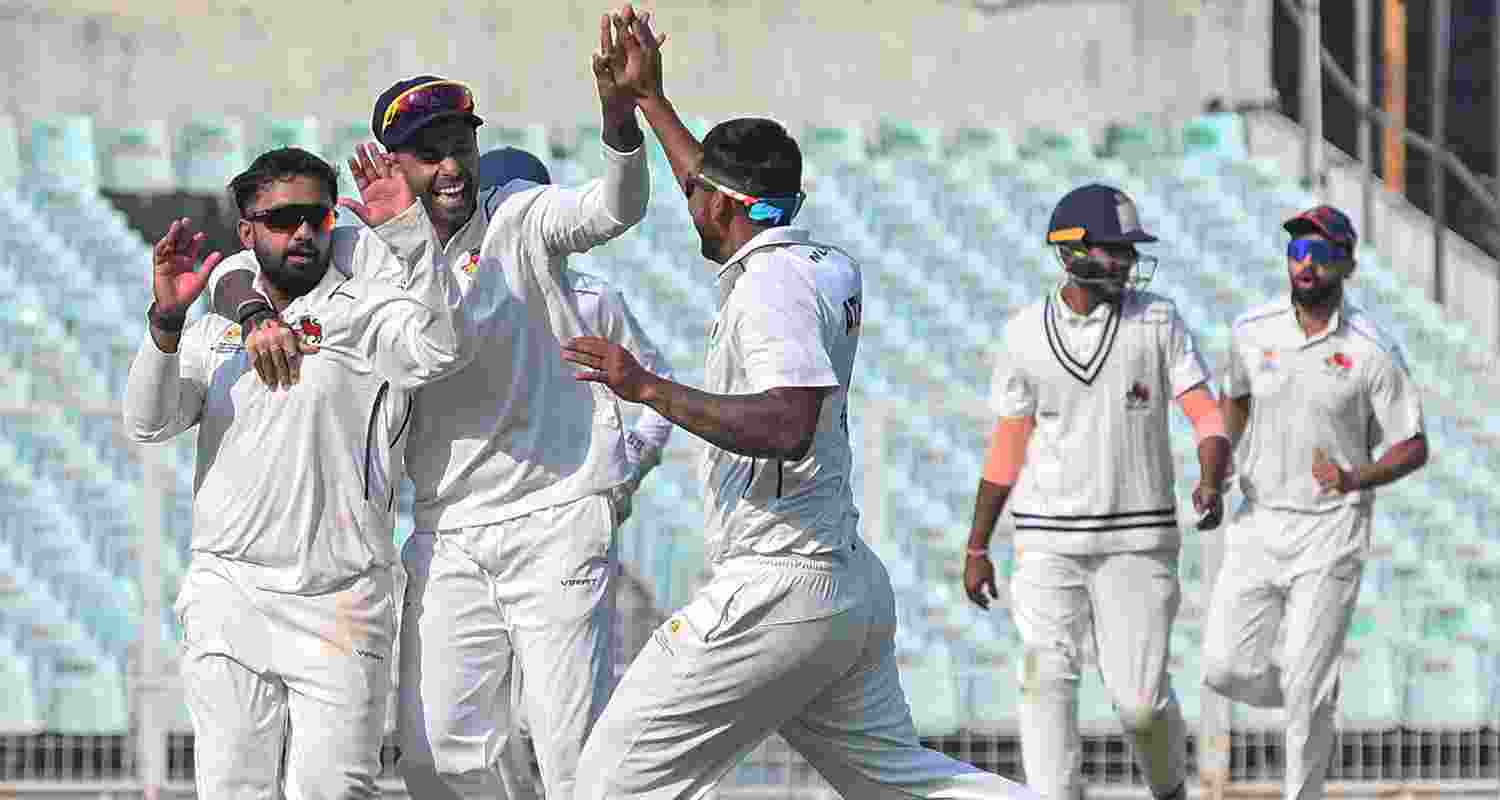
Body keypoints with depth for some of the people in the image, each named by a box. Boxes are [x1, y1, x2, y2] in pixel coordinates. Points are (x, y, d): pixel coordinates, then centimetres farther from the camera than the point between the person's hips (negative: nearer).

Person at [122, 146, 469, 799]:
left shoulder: (366, 317, 7)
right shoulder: (213, 334, 19)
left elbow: (443, 349, -14)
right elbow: (147, 422, 5)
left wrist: (408, 228, -18)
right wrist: (168, 320, -10)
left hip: (340, 603, -3)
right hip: (228, 592, 3)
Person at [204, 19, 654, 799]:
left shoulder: (519, 220, -5)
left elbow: (615, 208, -24)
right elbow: (238, 274, 6)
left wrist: (618, 113, -45)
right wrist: (257, 313, -19)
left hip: (557, 521, -4)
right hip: (446, 538, 4)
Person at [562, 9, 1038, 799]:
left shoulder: (773, 282, -14)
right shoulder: (828, 267, 14)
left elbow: (789, 427, -30)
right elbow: (728, 201, 35)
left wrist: (648, 388, -27)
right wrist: (649, 100, 40)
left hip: (776, 590, -10)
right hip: (853, 584, 10)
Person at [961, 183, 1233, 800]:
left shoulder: (1157, 321, -3)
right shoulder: (1026, 334, 1)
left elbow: (1208, 418, -8)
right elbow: (1007, 449, 10)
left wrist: (1211, 483, -30)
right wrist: (977, 549, 10)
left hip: (1139, 537, -1)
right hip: (1048, 539, 1)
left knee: (1140, 696, -3)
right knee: (1047, 684, -11)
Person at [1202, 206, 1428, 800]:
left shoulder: (1372, 351, -10)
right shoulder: (1251, 333, 1)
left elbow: (1413, 447, -6)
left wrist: (1356, 479, -25)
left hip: (1330, 532, -4)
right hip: (1257, 523, 4)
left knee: (1305, 688, -6)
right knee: (1226, 669, -1)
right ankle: (1318, 695, 29)